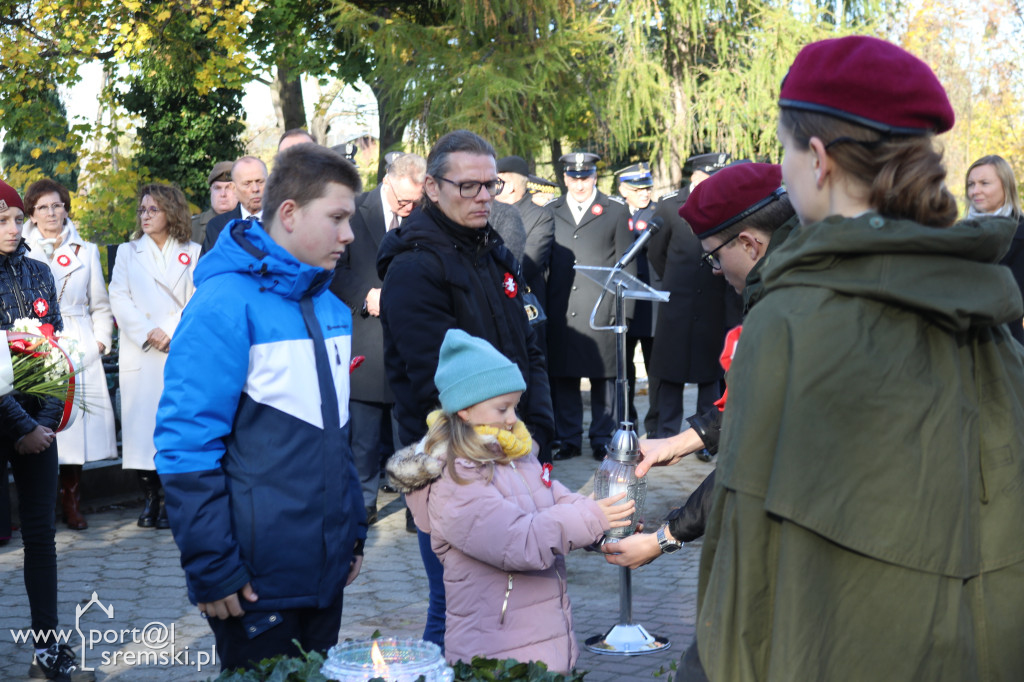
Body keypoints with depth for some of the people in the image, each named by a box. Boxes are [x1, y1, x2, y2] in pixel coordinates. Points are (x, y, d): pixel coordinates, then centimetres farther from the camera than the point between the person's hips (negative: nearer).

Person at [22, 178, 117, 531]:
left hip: (78, 349, 2)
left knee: (75, 420, -3)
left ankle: (71, 504, 6)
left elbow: (101, 305, 17)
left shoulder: (86, 251, 16)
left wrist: (100, 339, 5)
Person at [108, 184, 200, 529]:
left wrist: (172, 332, -11)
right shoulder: (127, 252, 16)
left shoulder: (193, 253, 12)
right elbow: (119, 300, 5)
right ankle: (150, 498, 3)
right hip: (140, 355, 1)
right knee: (142, 421, -4)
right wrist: (149, 333, -9)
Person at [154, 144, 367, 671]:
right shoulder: (227, 304, -16)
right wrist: (210, 569, -18)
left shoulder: (331, 306, 10)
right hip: (257, 584, -7)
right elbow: (186, 444, -17)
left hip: (326, 570, 8)